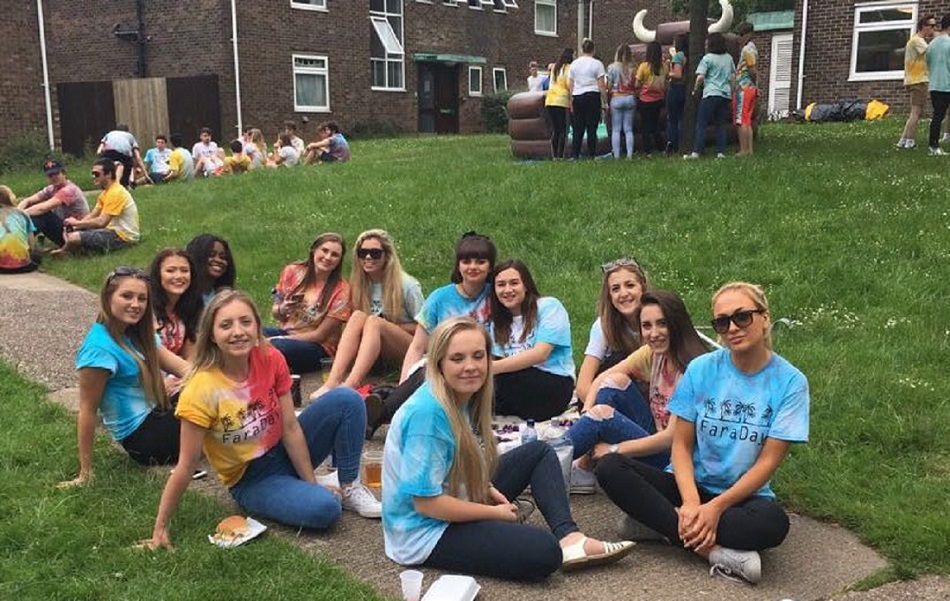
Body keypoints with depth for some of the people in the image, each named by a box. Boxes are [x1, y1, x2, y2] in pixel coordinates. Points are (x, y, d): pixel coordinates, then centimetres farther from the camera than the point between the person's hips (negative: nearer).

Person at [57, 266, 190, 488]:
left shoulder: (137, 334, 5)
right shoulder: (100, 348, -22)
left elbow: (181, 367, 0)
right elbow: (88, 410, -20)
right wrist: (85, 473, -17)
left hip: (157, 416, 8)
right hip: (143, 435, -8)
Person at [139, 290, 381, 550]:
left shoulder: (270, 360, -13)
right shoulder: (201, 390, -26)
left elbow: (290, 427, -10)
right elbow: (186, 465, -20)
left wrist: (313, 484, -10)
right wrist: (160, 530, -17)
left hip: (286, 453, 5)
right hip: (251, 480, -4)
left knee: (346, 400, -17)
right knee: (324, 509, -31)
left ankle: (349, 488, 0)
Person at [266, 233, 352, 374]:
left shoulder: (340, 290, -11)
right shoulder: (293, 272, -2)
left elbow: (320, 335, -10)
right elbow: (275, 313, 8)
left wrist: (280, 339, -16)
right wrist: (282, 310, -16)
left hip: (318, 346, -4)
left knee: (275, 347, -34)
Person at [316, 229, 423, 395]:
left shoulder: (407, 285, -7)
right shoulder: (359, 285, 5)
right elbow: (354, 329, 13)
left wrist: (388, 326, -13)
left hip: (406, 351, -4)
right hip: (374, 352, 4)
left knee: (374, 321, -31)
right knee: (358, 316, -25)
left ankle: (351, 385, -51)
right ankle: (333, 382, -43)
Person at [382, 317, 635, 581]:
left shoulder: (464, 397, 1)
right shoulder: (427, 412, -26)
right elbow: (426, 502, -26)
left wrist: (488, 490, -3)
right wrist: (495, 512, -14)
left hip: (458, 505, 10)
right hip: (428, 532, -10)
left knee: (539, 452, 12)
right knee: (544, 552, -27)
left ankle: (569, 537, -4)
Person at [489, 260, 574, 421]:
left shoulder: (549, 306, -3)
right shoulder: (497, 324, 15)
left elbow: (540, 354, -17)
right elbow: (497, 362, 3)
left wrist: (493, 368, -28)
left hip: (554, 385, -4)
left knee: (499, 379, -32)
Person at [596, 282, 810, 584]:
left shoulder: (790, 382, -8)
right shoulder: (701, 369, -4)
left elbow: (768, 462, -10)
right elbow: (681, 443, -4)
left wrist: (716, 508, -22)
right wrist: (691, 502, -21)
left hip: (743, 494, -2)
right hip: (689, 484, 2)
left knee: (773, 523, -37)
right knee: (610, 468, -22)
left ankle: (658, 520, -23)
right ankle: (715, 551, -28)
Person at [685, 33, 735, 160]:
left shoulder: (708, 58, -5)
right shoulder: (729, 58, 13)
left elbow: (700, 77, -12)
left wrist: (695, 90, 2)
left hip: (711, 94, -6)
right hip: (726, 94, 6)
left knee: (701, 124, -4)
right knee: (721, 125, 9)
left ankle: (696, 152, -10)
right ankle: (721, 152, 3)